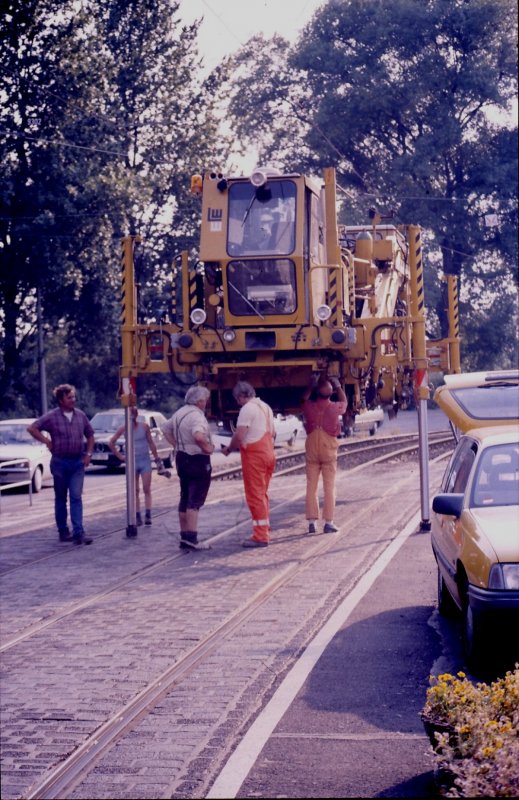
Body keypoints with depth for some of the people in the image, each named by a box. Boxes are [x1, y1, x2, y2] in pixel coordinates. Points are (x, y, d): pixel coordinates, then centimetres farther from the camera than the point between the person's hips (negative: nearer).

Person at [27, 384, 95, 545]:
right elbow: (32, 428, -8)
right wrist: (46, 441, -10)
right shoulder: (52, 417, -6)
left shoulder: (81, 415, 4)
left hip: (78, 462, 2)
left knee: (76, 497, -7)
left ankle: (78, 533, -13)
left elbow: (90, 435, 15)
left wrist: (88, 453, 4)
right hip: (60, 462, -2)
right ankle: (63, 532, 18)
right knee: (60, 499, 8)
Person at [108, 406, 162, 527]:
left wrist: (157, 458, 6)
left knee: (147, 489, -5)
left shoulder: (144, 426, -3)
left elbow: (151, 443, 4)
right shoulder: (123, 429, -3)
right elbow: (111, 443, 8)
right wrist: (120, 456, 3)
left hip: (145, 461, -1)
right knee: (135, 491, 3)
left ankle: (148, 515, -7)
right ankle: (138, 517, 6)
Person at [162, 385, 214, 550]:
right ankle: (191, 538, -12)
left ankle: (184, 536, 19)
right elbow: (198, 436, -37)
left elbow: (166, 429, 22)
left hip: (182, 457, 9)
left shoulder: (180, 413, 9)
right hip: (198, 460, -9)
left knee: (185, 499, 14)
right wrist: (207, 447, -20)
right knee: (195, 501, -7)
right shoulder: (196, 416, -19)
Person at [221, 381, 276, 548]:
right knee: (262, 494, 17)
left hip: (254, 455, -9)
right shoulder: (265, 407, 16)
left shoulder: (247, 409, -13)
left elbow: (239, 435, -20)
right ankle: (264, 530, 22)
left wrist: (229, 449, -4)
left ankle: (260, 536, -6)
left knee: (255, 495, -5)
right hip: (268, 453, 9)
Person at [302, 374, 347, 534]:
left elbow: (305, 398, 19)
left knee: (311, 486, 6)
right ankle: (328, 522, 0)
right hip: (328, 448, -1)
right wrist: (338, 386, 23)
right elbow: (344, 402, 16)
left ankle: (312, 522, 5)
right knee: (329, 486, 2)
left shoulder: (309, 407, -5)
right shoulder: (335, 408, -8)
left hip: (312, 448, 1)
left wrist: (312, 384, 27)